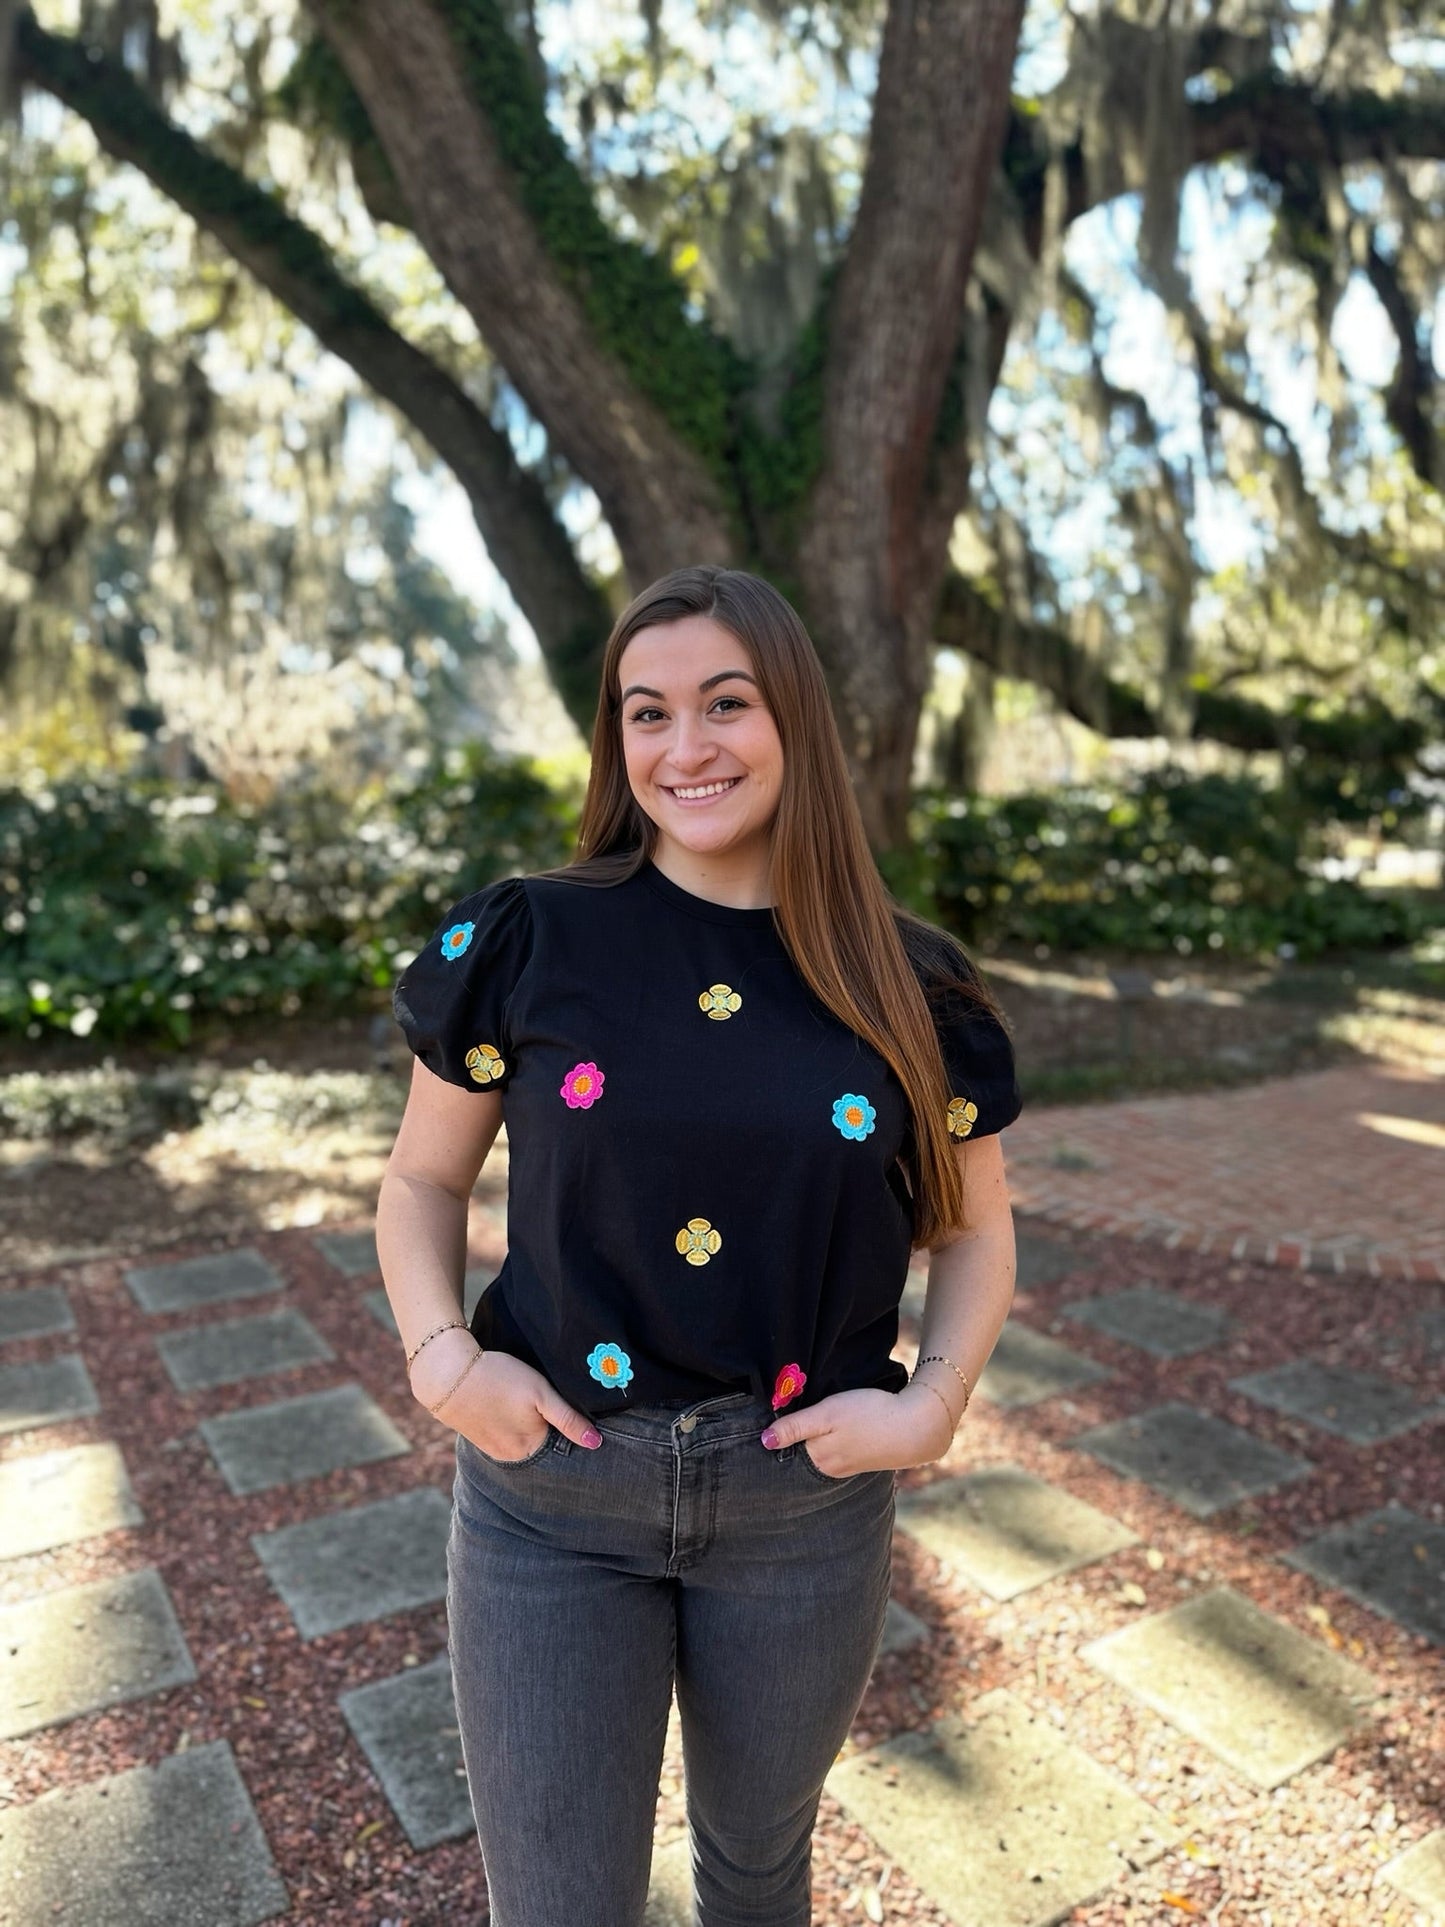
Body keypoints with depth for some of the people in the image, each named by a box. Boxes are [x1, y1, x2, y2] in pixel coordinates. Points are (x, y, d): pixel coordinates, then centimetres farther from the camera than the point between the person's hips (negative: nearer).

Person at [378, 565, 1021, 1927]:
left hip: (806, 1497, 2)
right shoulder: (525, 945, -8)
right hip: (551, 1483, -1)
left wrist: (932, 1406, -9)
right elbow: (422, 1178, 2)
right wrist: (440, 1357, -13)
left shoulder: (909, 990, -5)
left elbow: (974, 1226, 6)